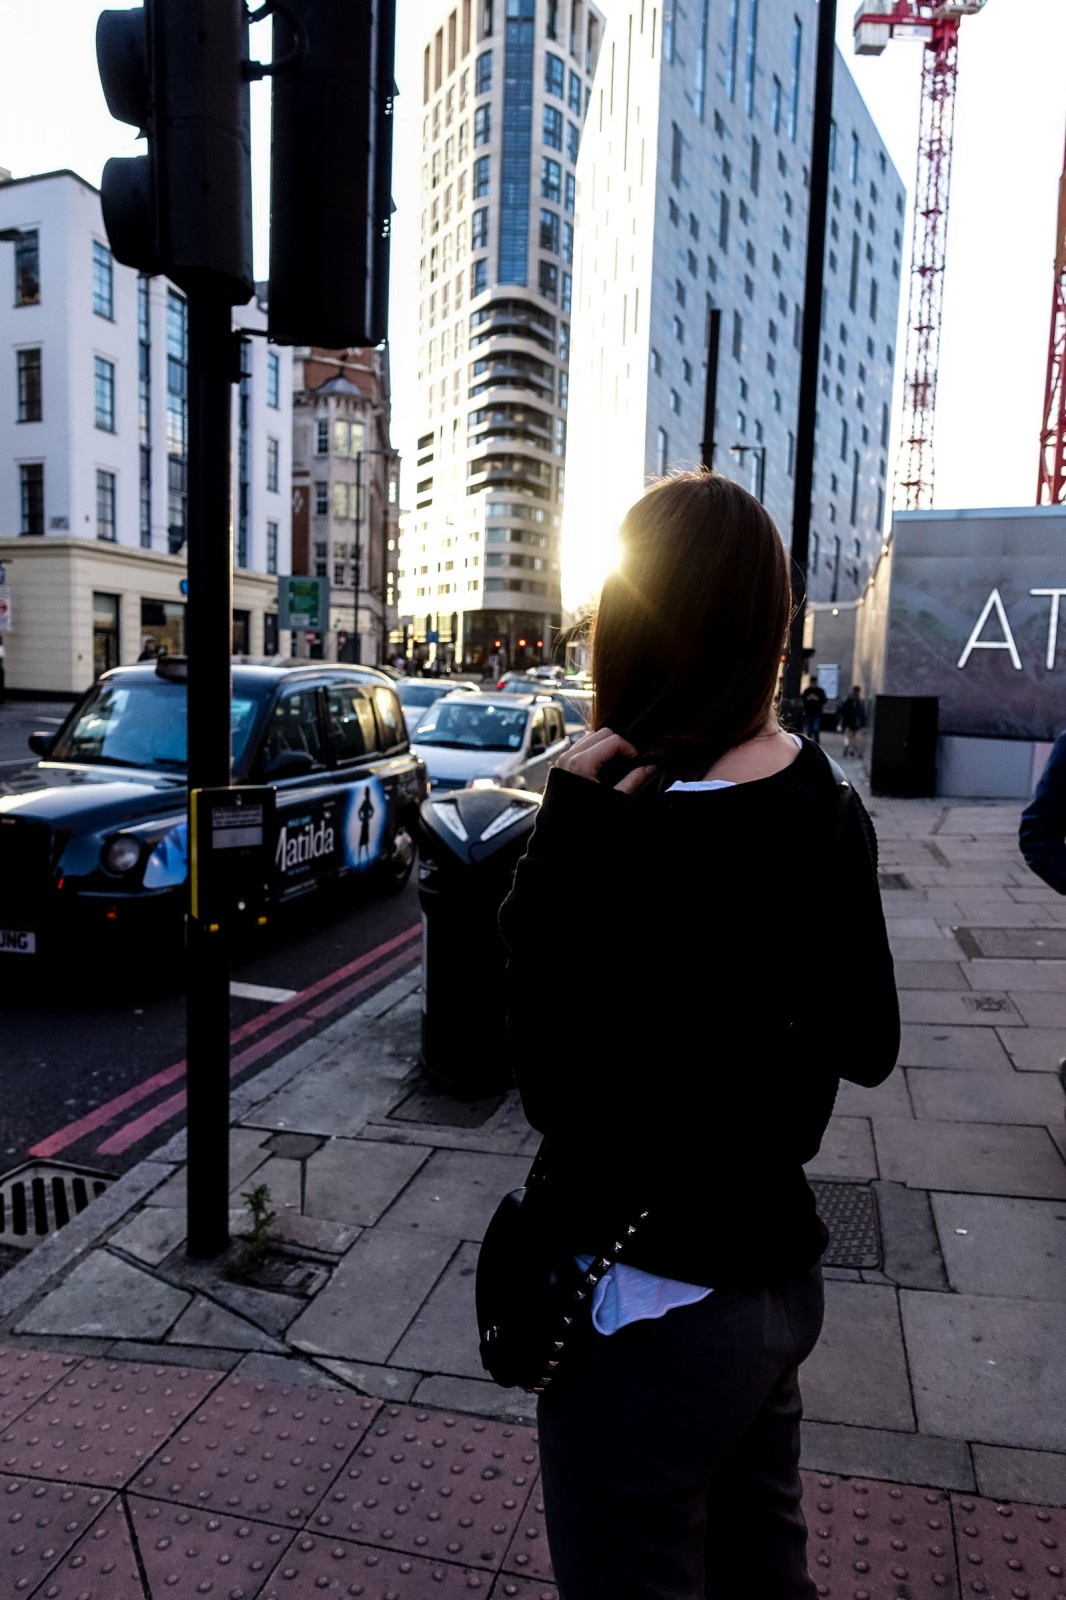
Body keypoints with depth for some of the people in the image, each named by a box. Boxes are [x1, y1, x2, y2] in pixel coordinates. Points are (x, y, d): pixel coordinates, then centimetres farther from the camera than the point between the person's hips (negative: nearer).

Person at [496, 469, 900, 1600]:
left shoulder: (644, 832, -28)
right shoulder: (823, 806, -3)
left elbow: (550, 1073, -22)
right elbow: (866, 1045, 6)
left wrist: (567, 824, -24)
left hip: (655, 1310, -8)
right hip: (776, 1271, 8)